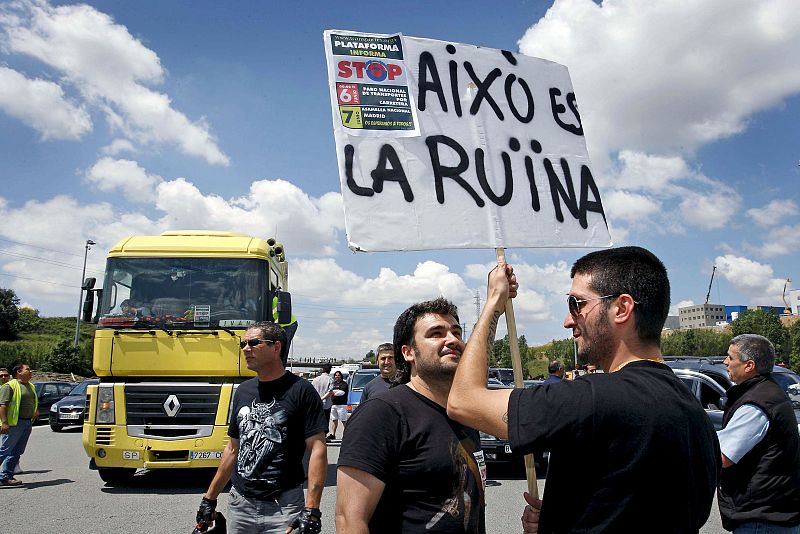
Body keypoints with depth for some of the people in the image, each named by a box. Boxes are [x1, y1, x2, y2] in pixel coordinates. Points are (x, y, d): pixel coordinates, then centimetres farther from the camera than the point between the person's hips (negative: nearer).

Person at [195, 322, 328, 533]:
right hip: (240, 503, 5)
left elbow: (317, 449, -14)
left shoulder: (300, 390, -10)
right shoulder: (243, 390, 8)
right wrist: (209, 498, 15)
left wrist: (311, 509, -20)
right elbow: (233, 448, 16)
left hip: (284, 508, -5)